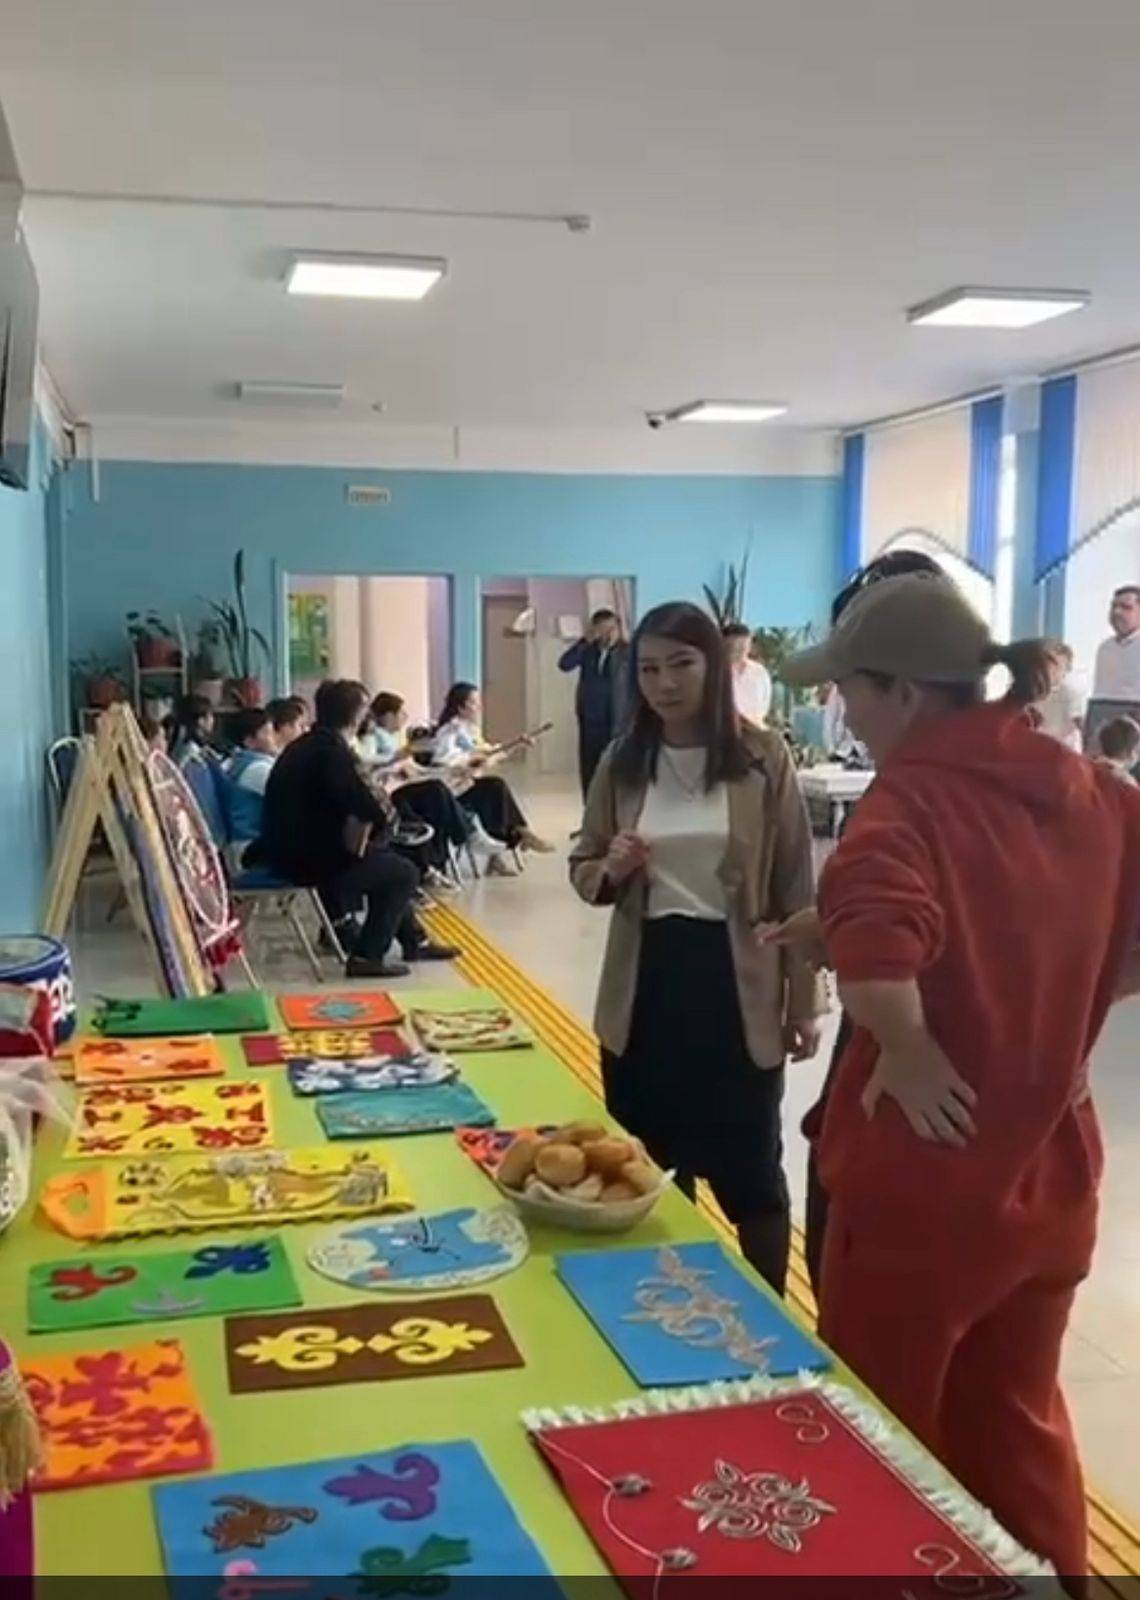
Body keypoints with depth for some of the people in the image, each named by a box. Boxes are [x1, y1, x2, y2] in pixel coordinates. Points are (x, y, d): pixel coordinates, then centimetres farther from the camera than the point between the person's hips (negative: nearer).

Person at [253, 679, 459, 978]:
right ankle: (366, 956, 2)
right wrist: (380, 825, -4)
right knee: (404, 873, 3)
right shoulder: (331, 750, -20)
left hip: (290, 849, 10)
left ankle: (414, 941, 36)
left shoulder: (305, 744, 10)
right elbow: (372, 814, -25)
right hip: (310, 858, -10)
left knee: (386, 860, 27)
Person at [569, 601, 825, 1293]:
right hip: (645, 984, 3)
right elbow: (583, 871, 13)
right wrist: (612, 870, -11)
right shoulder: (621, 763, 3)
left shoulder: (764, 757, -6)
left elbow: (795, 888, -4)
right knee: (647, 1169, 13)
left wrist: (804, 1001, -5)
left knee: (749, 1170, 8)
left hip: (738, 984, -3)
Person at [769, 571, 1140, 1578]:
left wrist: (906, 1049, -23)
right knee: (1018, 1425, 25)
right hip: (1048, 1176, 6)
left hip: (923, 1185, -6)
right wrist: (1048, 1012, 10)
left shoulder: (911, 799, -20)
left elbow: (872, 947, -39)